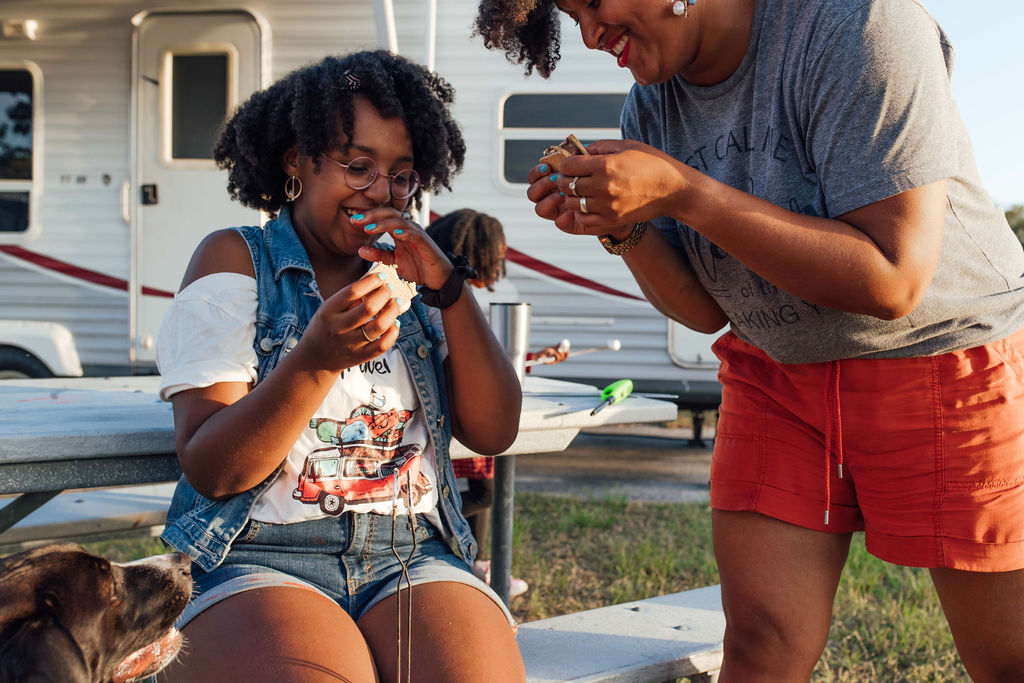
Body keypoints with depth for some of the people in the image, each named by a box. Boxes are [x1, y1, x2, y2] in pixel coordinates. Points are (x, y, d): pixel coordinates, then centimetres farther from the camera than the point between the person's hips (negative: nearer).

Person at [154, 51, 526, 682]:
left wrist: (450, 286, -6)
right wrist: (317, 359, -22)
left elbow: (495, 433, 5)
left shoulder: (409, 273, 17)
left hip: (414, 559, 3)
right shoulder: (237, 261, 5)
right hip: (258, 560, -2)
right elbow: (211, 470, -6)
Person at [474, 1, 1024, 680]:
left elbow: (891, 281, -29)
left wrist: (683, 191, -31)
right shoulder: (651, 104, -2)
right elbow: (707, 308, 3)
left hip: (949, 356, -4)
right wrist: (624, 228, -16)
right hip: (776, 373, 5)